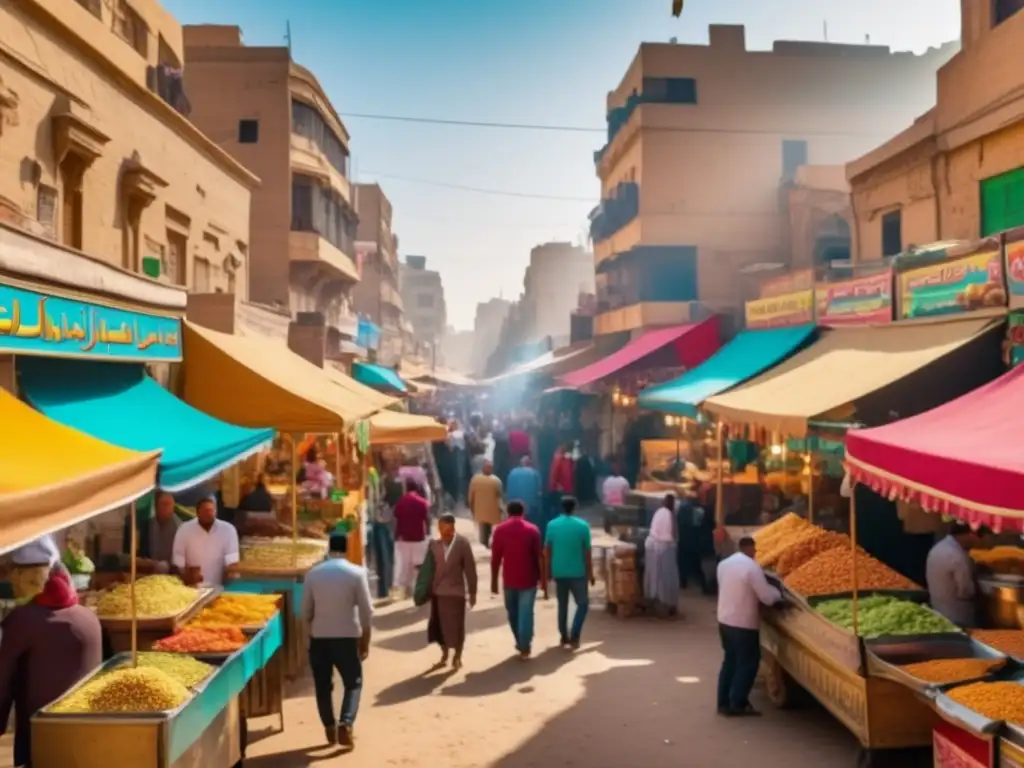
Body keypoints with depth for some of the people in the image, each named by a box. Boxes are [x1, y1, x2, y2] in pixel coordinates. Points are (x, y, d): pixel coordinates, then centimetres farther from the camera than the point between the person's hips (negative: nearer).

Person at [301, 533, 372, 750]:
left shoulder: (313, 573, -1)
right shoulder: (356, 573, -7)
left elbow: (306, 612, 4)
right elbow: (365, 611, -7)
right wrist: (365, 641, 2)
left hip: (319, 637, 2)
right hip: (347, 637, -2)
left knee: (323, 685, 15)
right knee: (353, 683, 11)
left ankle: (330, 729, 19)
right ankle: (345, 724, -7)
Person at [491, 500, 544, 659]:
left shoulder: (500, 530, -2)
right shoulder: (532, 530, -5)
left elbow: (495, 558, -2)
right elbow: (539, 557, -4)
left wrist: (494, 581, 5)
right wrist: (543, 580, 3)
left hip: (509, 580, 2)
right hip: (528, 580, -2)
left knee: (513, 614, 18)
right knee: (525, 614, 3)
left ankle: (521, 643, 29)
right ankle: (524, 648, 3)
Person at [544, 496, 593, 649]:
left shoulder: (552, 525, -2)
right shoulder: (583, 525, -8)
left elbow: (548, 551, 2)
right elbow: (587, 553, -5)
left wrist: (547, 572, 12)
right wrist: (590, 573, 4)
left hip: (559, 572, 3)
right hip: (578, 572, -2)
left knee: (562, 605, 14)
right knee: (583, 603, 10)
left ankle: (564, 637, 20)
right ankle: (574, 636, 0)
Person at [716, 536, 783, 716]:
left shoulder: (724, 564, 5)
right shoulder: (751, 567, -17)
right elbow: (767, 597, -15)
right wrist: (778, 594, 5)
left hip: (724, 620, 8)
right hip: (744, 623, -8)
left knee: (730, 660, 17)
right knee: (747, 663, 6)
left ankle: (724, 702, 20)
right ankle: (737, 704, 8)